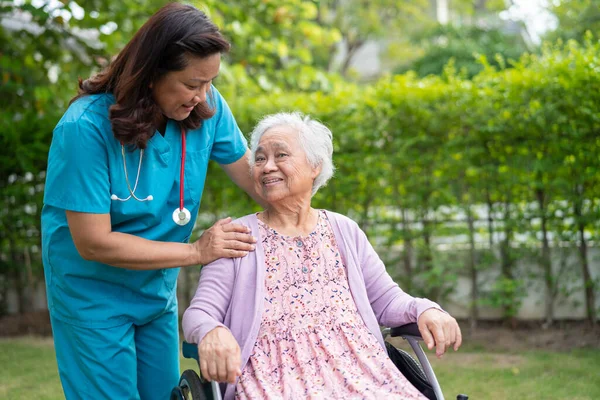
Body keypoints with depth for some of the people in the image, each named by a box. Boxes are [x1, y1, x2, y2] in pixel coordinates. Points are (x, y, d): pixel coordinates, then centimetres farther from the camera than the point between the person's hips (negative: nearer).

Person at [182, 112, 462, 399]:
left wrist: (424, 309, -4)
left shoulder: (344, 232, 18)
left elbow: (386, 300, 19)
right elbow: (200, 313, 1)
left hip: (356, 366, 3)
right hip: (276, 376, -3)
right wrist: (211, 333, -24)